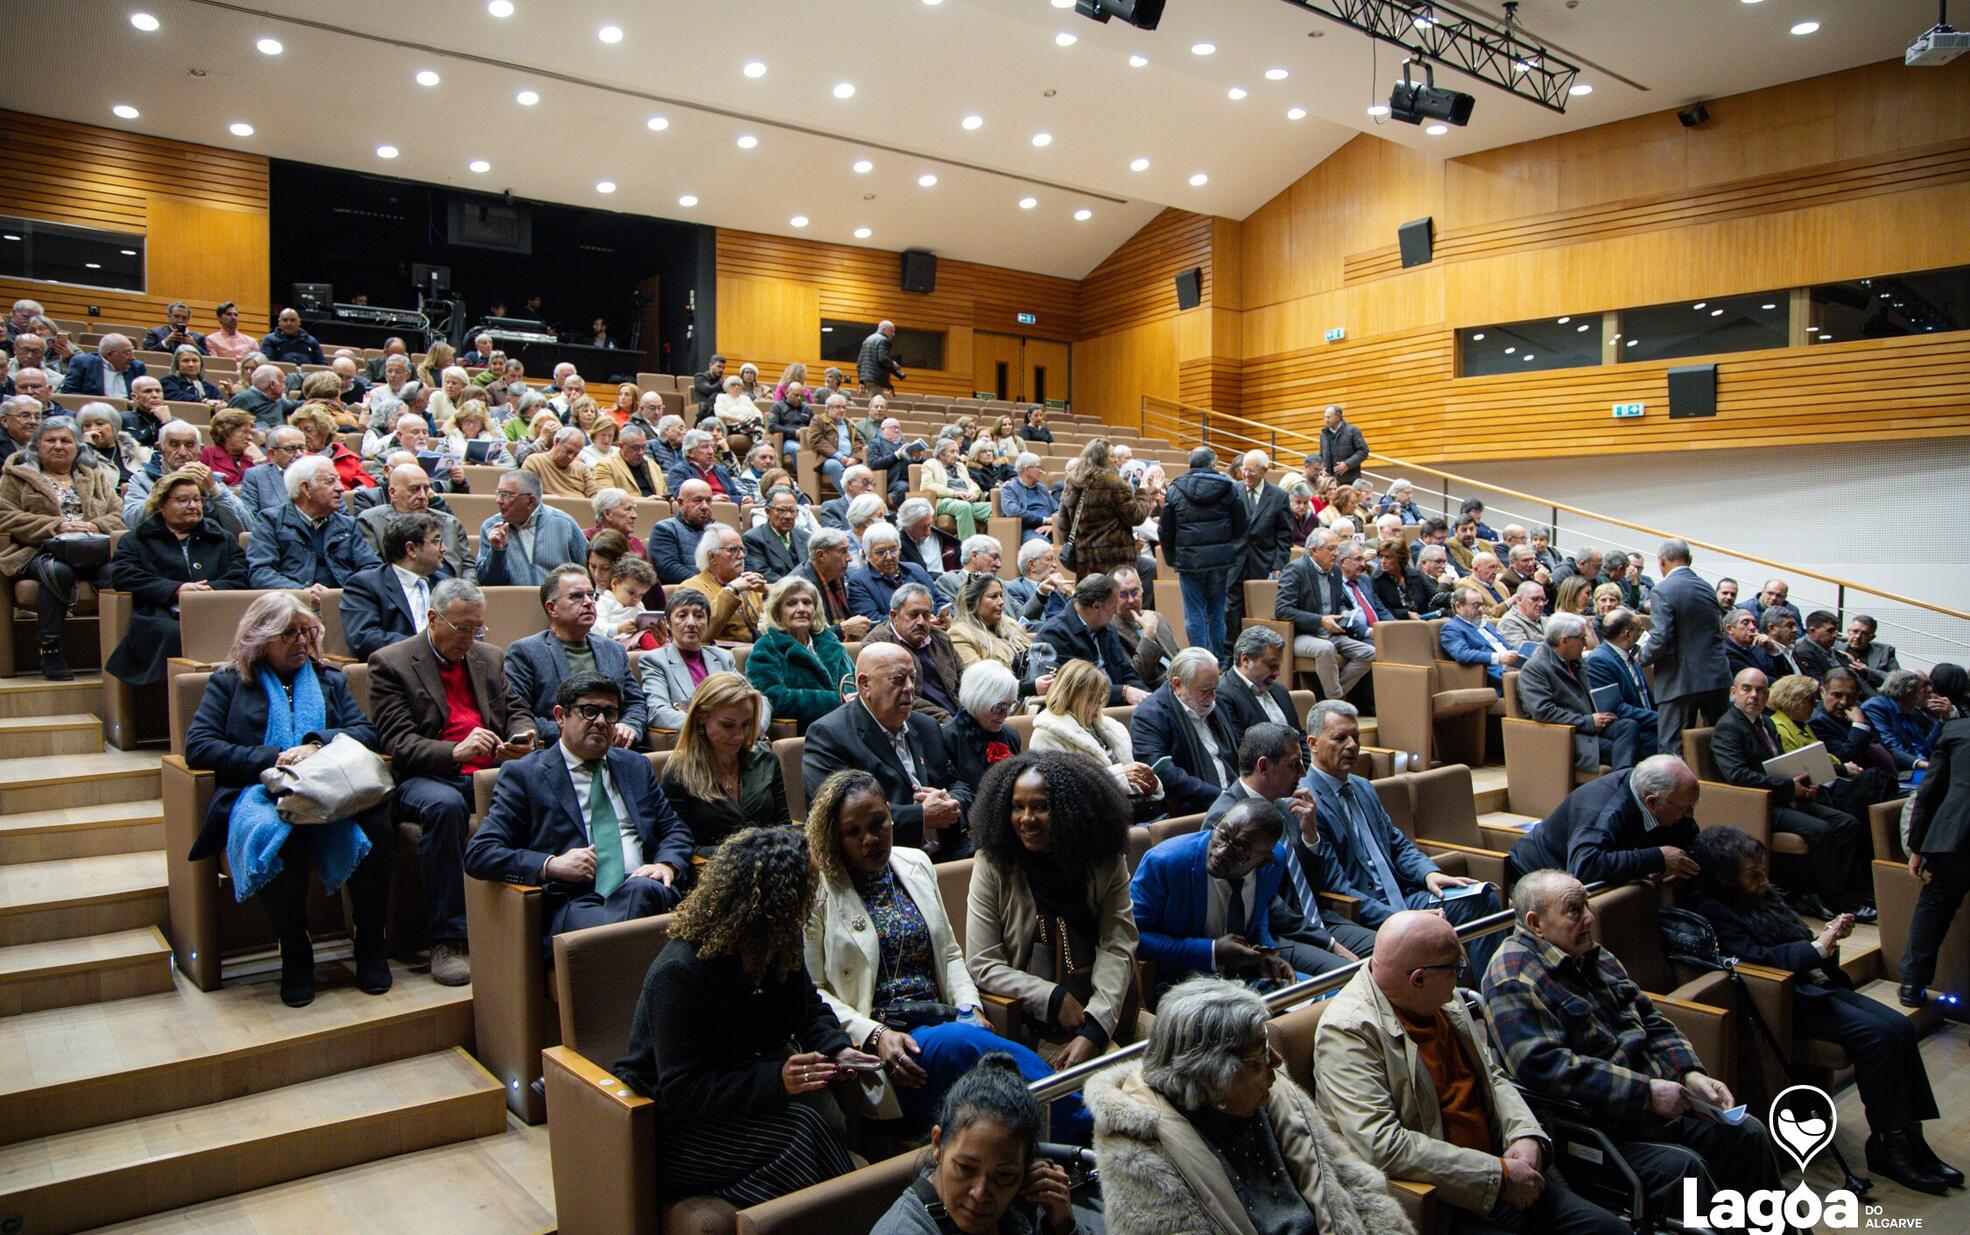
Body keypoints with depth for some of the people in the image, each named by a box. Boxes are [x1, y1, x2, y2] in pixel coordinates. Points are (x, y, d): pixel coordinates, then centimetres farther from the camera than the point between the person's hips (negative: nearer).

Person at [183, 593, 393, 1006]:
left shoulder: (330, 679, 27)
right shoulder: (228, 681, 19)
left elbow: (366, 732, 13)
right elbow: (197, 748, 5)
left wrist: (317, 744, -7)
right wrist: (271, 759, -7)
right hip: (262, 793, -2)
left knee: (374, 818, -35)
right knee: (276, 831, -40)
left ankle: (371, 944, -19)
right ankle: (295, 954, -21)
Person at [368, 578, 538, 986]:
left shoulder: (490, 657, 20)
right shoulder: (390, 663, 2)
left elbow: (517, 711, 21)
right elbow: (398, 744, -7)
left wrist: (523, 738, -5)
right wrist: (456, 752, -25)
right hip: (426, 777, -4)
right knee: (445, 806, -39)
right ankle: (447, 940, -29)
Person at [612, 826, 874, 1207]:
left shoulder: (779, 949, -2)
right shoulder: (678, 974, -26)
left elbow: (808, 1005, 13)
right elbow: (681, 1091, -27)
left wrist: (835, 1048, -10)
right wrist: (776, 1080, -37)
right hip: (671, 1129, -7)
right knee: (801, 1127, -29)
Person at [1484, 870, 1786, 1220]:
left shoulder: (1595, 957, 13)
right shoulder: (1514, 978, -19)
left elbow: (1652, 1023, 18)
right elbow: (1543, 1066, -30)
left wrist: (1690, 1074, -1)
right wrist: (1645, 1091, -25)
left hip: (1653, 1100, 10)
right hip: (1588, 1124, -9)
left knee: (1748, 1133, 5)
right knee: (1680, 1165, -26)